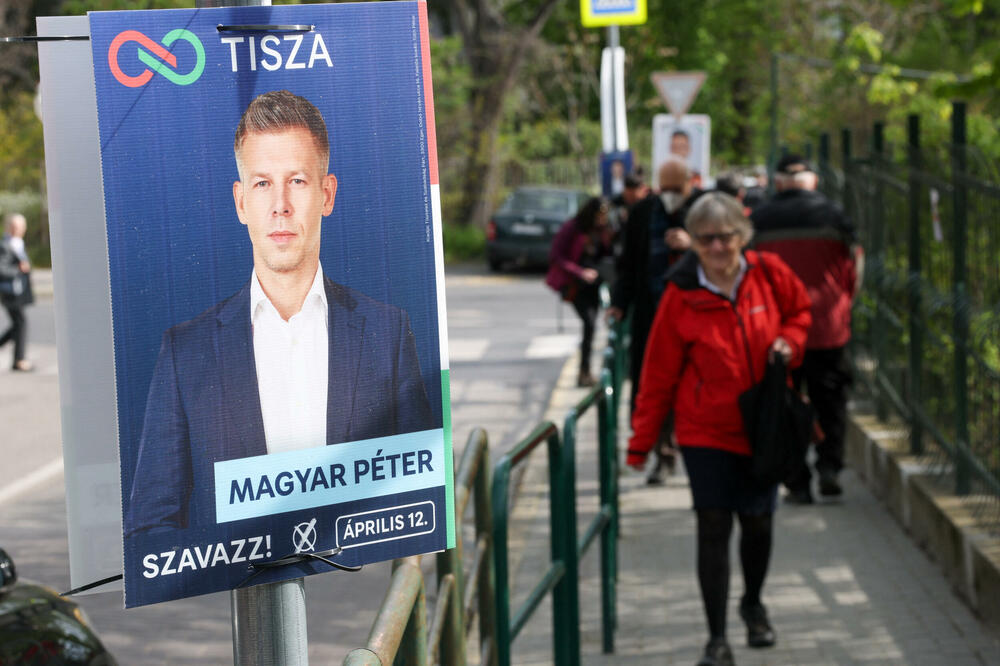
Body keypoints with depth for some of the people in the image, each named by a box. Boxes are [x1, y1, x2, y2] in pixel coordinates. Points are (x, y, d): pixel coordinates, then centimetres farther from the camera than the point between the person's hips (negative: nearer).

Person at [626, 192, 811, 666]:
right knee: (713, 528, -7)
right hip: (706, 430, -3)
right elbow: (659, 374, -6)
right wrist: (641, 442, -5)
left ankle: (753, 605, 41)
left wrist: (789, 342, -9)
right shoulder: (681, 296, -12)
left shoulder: (769, 273, -7)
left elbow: (800, 311, 14)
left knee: (758, 522, 13)